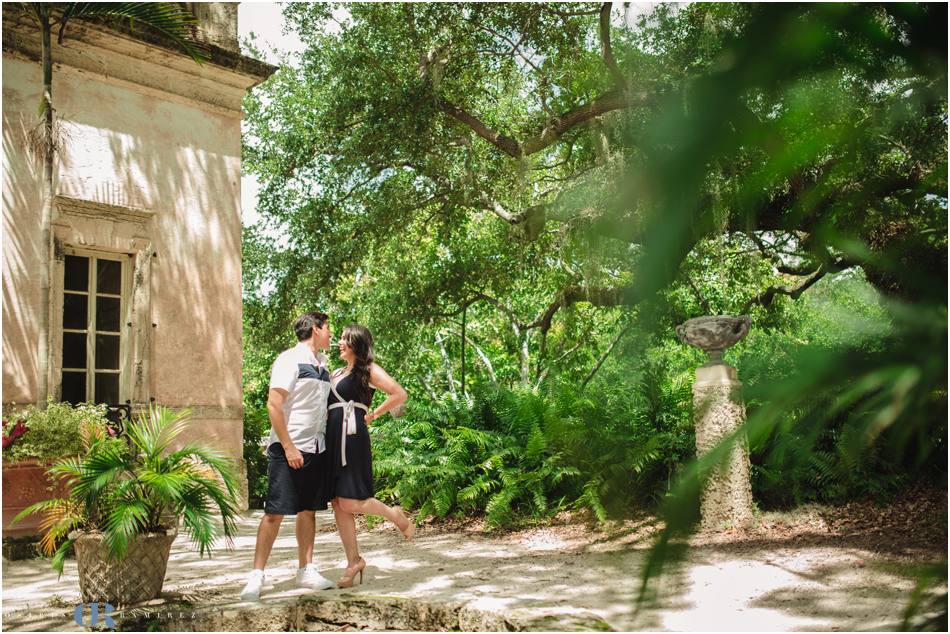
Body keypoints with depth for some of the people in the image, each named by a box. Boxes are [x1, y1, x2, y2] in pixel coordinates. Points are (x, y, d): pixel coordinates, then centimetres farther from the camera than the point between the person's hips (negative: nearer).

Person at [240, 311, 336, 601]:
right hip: (288, 449, -7)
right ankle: (256, 576, 2)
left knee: (308, 510, 11)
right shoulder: (290, 360, -9)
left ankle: (306, 570, 19)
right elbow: (274, 404, -15)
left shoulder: (322, 365, 15)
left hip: (316, 448, 7)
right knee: (275, 512, -6)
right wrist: (288, 447, -18)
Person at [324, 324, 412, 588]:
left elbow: (399, 394, -10)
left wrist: (372, 415, -5)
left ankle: (394, 515, 14)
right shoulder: (337, 374, 21)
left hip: (352, 437, -8)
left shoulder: (368, 370, -1)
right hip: (332, 438, 8)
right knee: (337, 503, 5)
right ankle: (353, 561, 12)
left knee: (350, 502, -11)